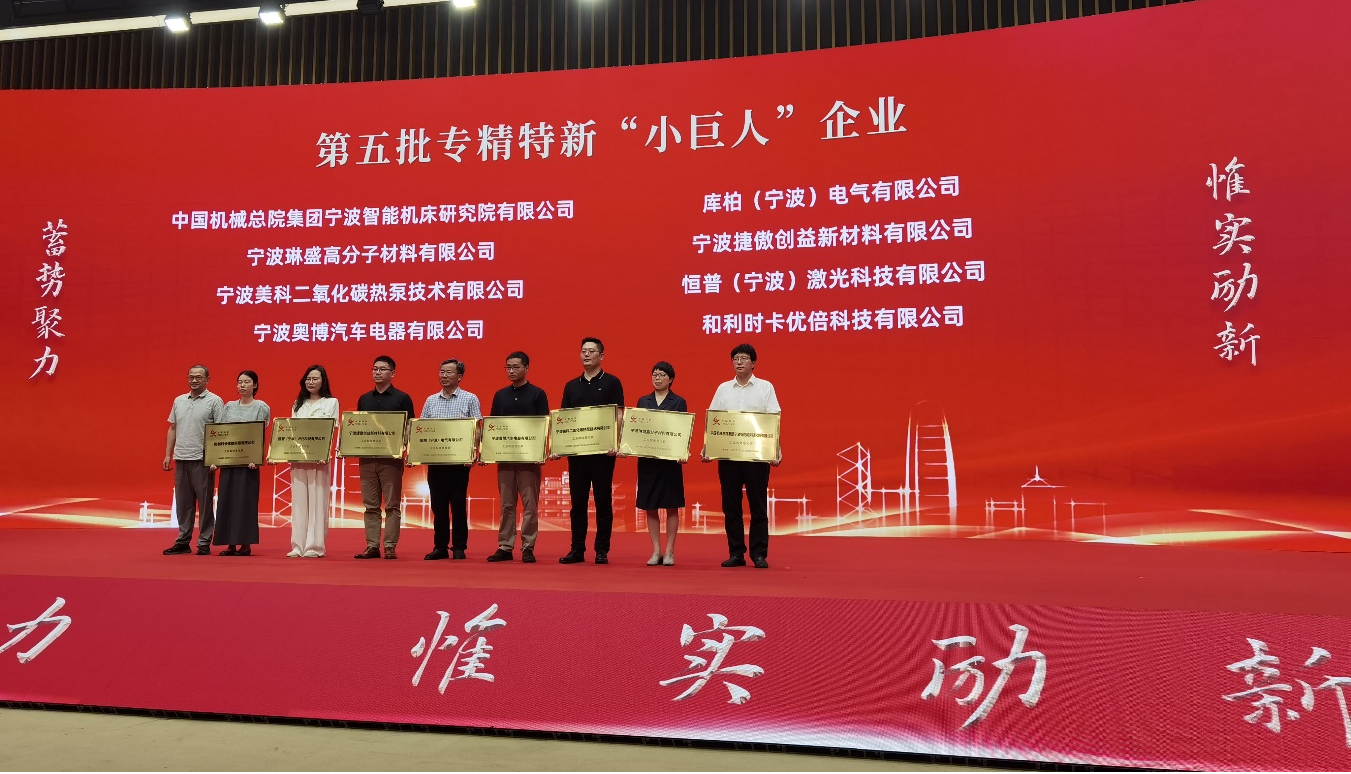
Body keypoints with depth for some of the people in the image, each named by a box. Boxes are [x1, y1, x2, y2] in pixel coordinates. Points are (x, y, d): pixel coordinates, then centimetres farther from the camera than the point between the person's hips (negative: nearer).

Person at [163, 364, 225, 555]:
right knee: (182, 503, 10)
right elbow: (172, 429, 18)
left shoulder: (214, 401, -3)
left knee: (205, 502, -1)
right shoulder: (179, 401, 15)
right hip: (181, 459, 6)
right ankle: (183, 541, 17)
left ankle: (204, 543, 5)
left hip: (203, 460, -6)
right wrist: (168, 454, 11)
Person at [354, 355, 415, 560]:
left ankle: (390, 546, 3)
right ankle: (372, 546, 11)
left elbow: (409, 428, -2)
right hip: (367, 457, 4)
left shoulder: (402, 398, 1)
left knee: (392, 504, -1)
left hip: (391, 458, -4)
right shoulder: (363, 399, 14)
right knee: (370, 505, 6)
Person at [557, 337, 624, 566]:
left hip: (603, 451, -4)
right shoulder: (571, 386, 14)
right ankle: (577, 549, 12)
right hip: (576, 450, 4)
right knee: (578, 501, 6)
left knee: (603, 501, 1)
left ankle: (602, 550, 7)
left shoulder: (611, 383, 2)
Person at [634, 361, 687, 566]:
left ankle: (669, 551, 10)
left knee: (671, 507, 2)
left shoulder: (679, 402, 2)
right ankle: (656, 551, 13)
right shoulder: (643, 401, 12)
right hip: (647, 459, 3)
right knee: (650, 508, 5)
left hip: (670, 459, -3)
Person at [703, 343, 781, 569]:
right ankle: (736, 553, 12)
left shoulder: (765, 387, 4)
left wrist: (777, 449, -12)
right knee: (731, 506, 5)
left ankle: (759, 554, 6)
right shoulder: (723, 388, 11)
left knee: (758, 505, 0)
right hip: (727, 453, 3)